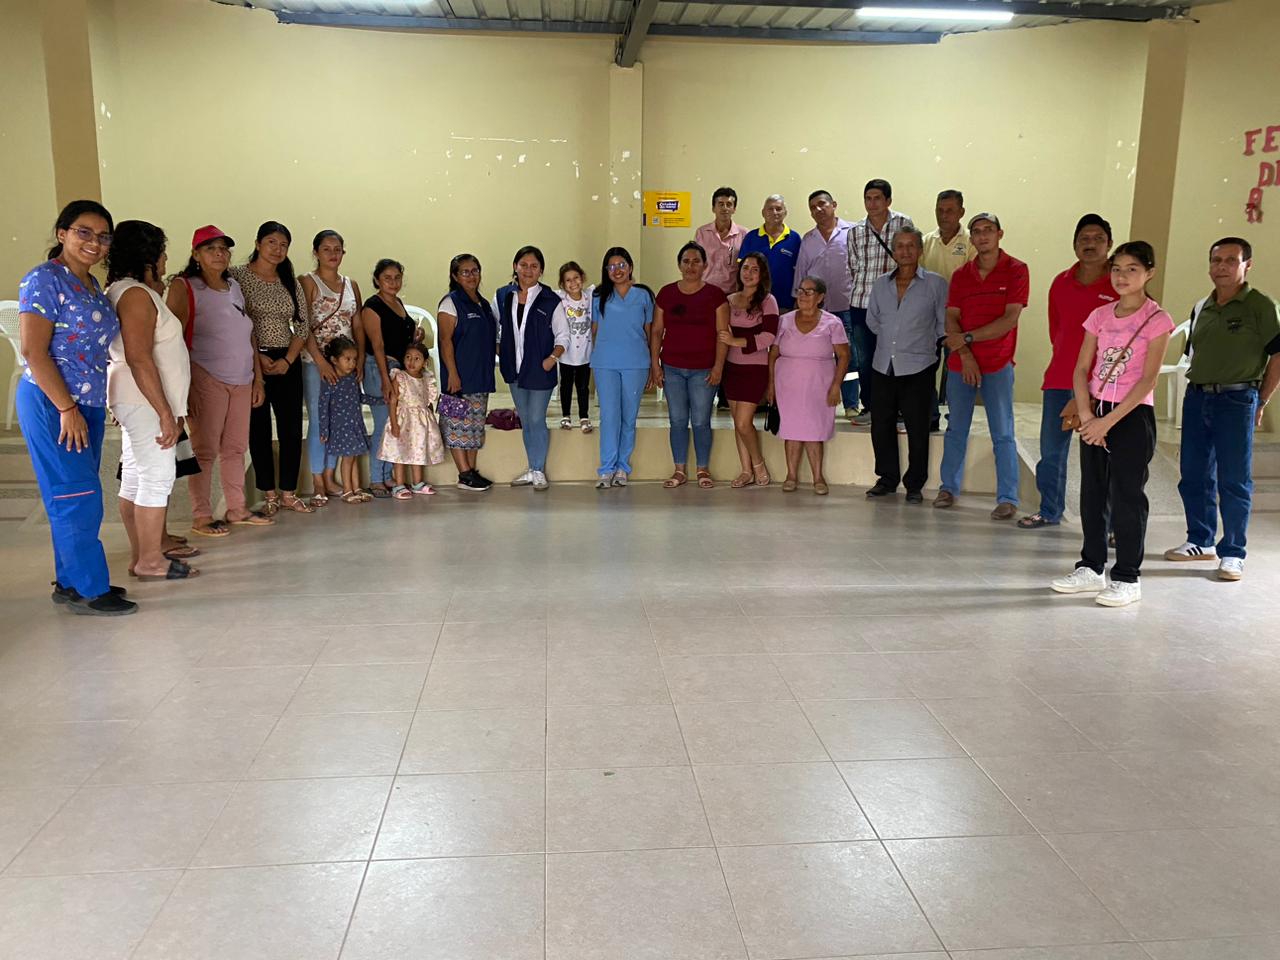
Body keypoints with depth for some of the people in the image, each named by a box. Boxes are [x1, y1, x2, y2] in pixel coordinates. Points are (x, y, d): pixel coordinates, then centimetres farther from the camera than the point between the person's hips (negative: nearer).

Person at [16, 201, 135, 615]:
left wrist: (97, 404, 13)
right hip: (52, 405, -8)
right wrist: (67, 408, -18)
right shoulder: (44, 280, -11)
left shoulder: (91, 285, 13)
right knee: (77, 496, -6)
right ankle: (89, 590, 3)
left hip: (87, 404, 8)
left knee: (76, 497, 13)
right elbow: (33, 351, -16)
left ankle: (71, 581, 23)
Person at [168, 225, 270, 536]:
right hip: (207, 379, -6)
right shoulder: (185, 288, -4)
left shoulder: (235, 288, 15)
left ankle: (237, 508, 20)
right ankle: (201, 517, 4)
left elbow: (249, 336, 18)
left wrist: (258, 378, 14)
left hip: (241, 381, 6)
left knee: (235, 447, 10)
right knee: (205, 450, -3)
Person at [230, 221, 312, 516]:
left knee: (292, 428, 3)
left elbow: (301, 327, 9)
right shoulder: (237, 276, -2)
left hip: (287, 363, 4)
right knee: (259, 428, 1)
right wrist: (258, 358, -13)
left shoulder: (290, 283, 12)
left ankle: (289, 493, 13)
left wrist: (287, 360, -4)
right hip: (253, 362, -4)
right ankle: (269, 494, 10)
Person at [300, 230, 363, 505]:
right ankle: (317, 482, 5)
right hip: (316, 361, -5)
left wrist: (359, 359, 1)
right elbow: (304, 325, -10)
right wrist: (321, 361, -18)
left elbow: (357, 326, 12)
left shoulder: (351, 285, 13)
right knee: (318, 420, -2)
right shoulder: (308, 282, -2)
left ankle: (329, 477, 17)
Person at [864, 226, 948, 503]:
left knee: (917, 428, 0)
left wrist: (923, 342, 5)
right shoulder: (880, 284, 10)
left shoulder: (935, 284, -2)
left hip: (918, 367, -4)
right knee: (881, 424, 7)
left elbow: (944, 324, 1)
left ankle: (915, 485, 12)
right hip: (883, 366, 4)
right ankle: (887, 479, 21)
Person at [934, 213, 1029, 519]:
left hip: (998, 365, -4)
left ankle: (1008, 498, 1)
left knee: (1002, 433, -2)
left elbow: (1009, 319, -11)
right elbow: (951, 319, 2)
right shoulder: (960, 275, 9)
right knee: (955, 429, 11)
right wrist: (965, 355, -11)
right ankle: (949, 488, 22)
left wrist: (967, 337, -13)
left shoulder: (1016, 270, -3)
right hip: (960, 364, 4)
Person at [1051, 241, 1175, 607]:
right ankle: (1091, 568, 22)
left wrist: (1108, 421, -18)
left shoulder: (1156, 320, -7)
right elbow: (1081, 370, 4)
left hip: (1132, 416, -5)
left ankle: (1127, 578, 7)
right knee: (1093, 493, 11)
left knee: (1127, 497, -1)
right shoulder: (1100, 315, 7)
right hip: (1095, 415, 5)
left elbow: (1148, 380, -14)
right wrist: (1086, 415, -10)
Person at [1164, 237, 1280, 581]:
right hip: (1196, 398, 6)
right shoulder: (1202, 308, 13)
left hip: (1236, 400, -6)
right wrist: (1197, 390, 10)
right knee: (1194, 475, 11)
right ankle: (1201, 541, 25)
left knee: (1234, 481, -1)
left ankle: (1232, 553, 7)